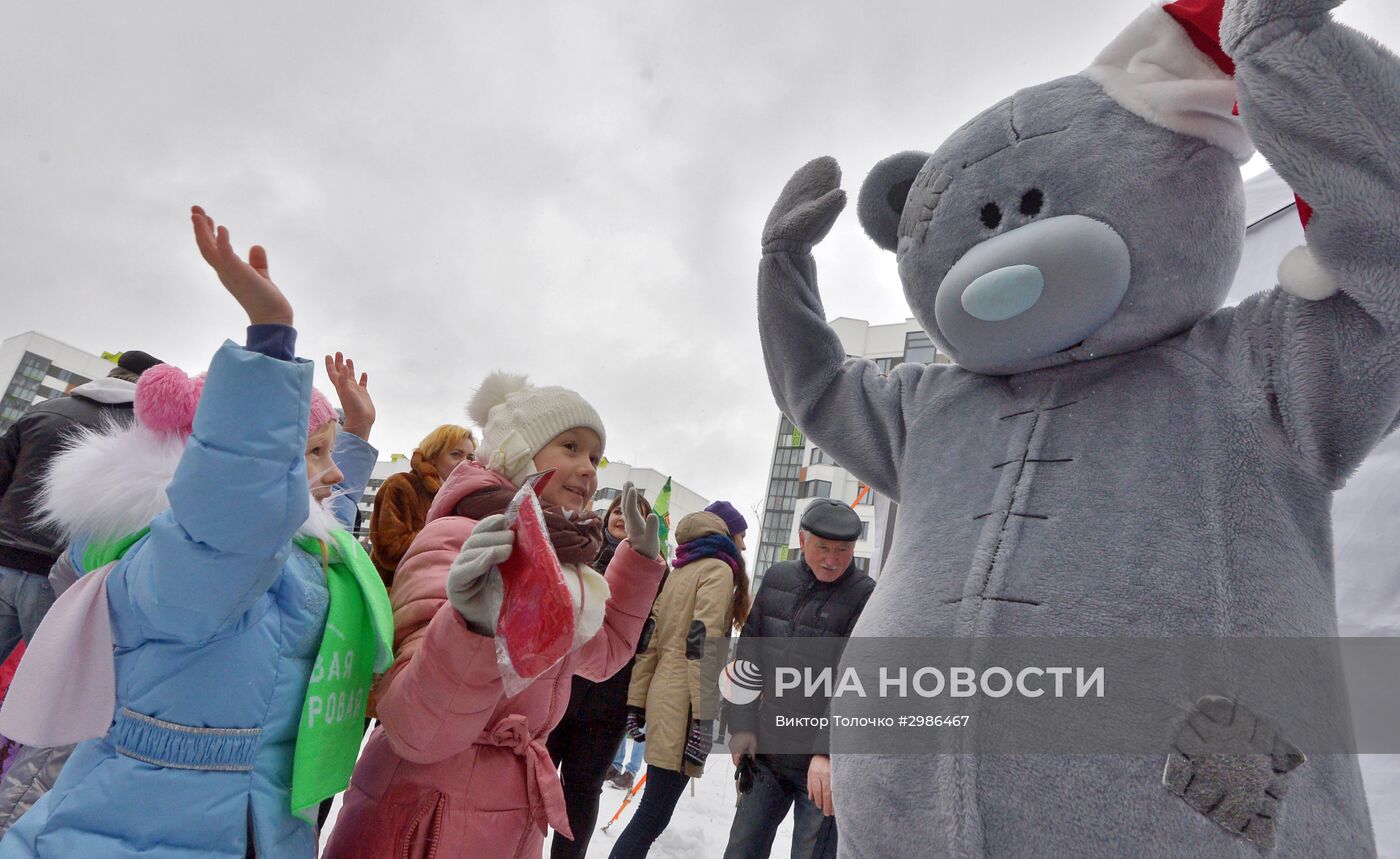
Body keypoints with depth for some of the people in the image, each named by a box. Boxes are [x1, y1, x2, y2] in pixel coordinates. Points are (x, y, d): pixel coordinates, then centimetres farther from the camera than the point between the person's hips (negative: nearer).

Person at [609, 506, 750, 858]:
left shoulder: (677, 573, 16)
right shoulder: (718, 570, -5)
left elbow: (649, 642, 13)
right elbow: (703, 644, -16)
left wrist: (637, 704, 13)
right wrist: (703, 717, -18)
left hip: (663, 696, 8)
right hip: (683, 706, -8)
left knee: (655, 810, 15)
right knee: (654, 815, -4)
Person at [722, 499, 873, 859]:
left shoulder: (865, 596, -11)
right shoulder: (777, 578, 4)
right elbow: (750, 651, 6)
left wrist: (830, 752, -25)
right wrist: (743, 724, 1)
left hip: (825, 763, -4)